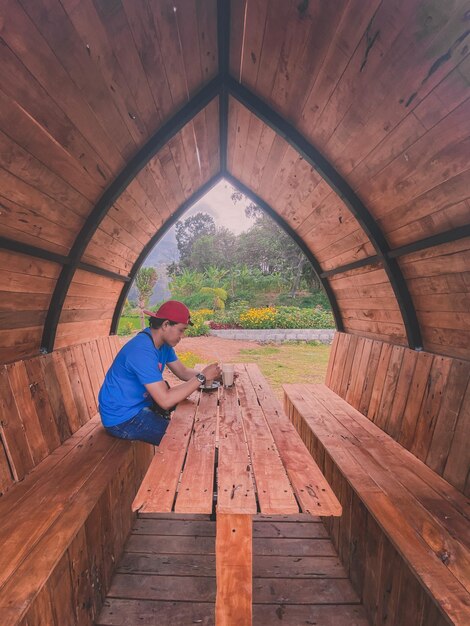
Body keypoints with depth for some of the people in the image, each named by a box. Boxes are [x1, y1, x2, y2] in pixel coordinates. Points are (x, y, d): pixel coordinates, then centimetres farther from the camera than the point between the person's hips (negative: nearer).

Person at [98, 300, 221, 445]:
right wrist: (202, 377, -27)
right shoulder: (142, 350, -31)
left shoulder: (164, 342, -2)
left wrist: (212, 376, -11)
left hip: (140, 404, 9)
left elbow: (183, 372, 5)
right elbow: (166, 401, -34)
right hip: (122, 417, -9)